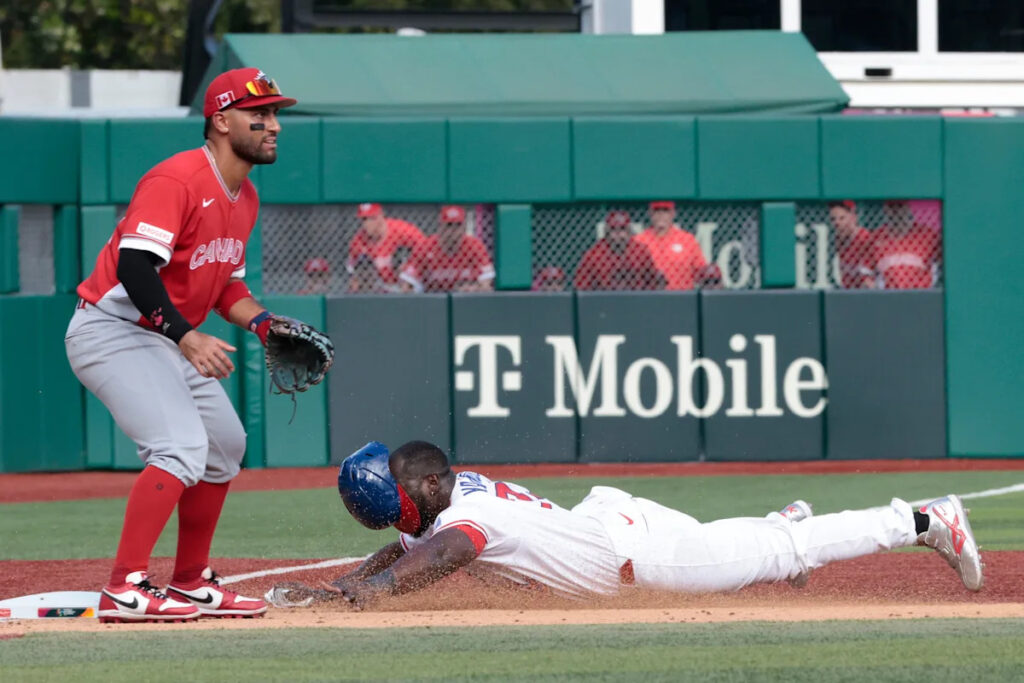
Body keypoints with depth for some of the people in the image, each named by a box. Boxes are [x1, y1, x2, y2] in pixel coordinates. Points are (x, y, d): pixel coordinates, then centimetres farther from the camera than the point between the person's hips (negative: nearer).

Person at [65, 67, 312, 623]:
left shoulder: (245, 197, 10)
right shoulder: (176, 181, -21)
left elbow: (225, 282, 20)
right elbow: (134, 267, -31)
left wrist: (263, 323, 2)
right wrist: (187, 336, -39)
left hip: (167, 341, 10)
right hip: (112, 330, -10)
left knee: (225, 445, 14)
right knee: (182, 446, -24)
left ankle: (191, 583, 26)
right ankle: (125, 589, -27)